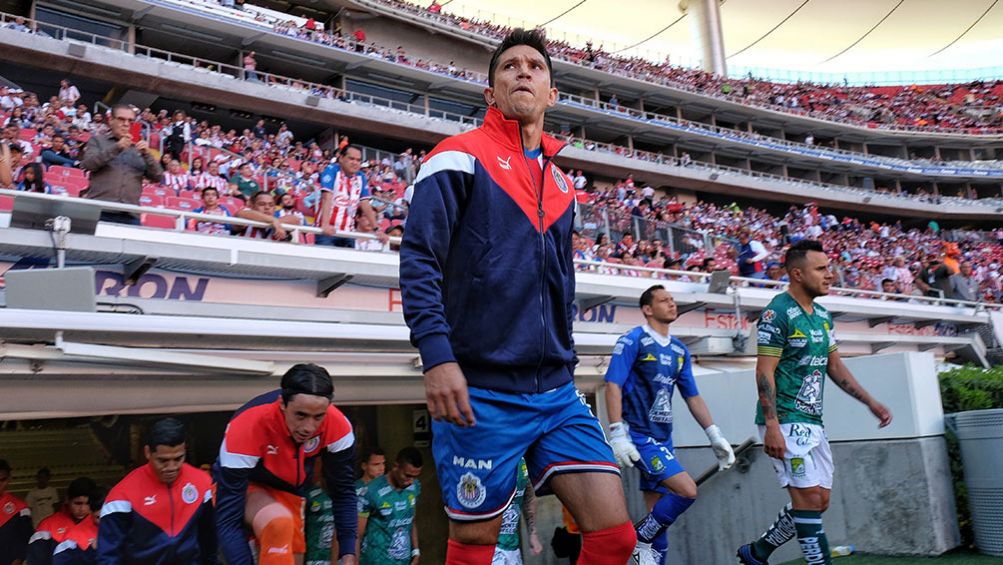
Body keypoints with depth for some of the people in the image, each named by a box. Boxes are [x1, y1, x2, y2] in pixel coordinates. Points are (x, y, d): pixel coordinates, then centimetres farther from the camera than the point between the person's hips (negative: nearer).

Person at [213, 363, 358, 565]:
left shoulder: (337, 426, -27)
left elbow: (343, 493, -13)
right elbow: (228, 517, -34)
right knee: (278, 522, -34)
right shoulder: (246, 428, -37)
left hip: (288, 491, 5)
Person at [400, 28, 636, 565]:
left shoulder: (561, 184, 18)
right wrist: (437, 356, -21)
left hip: (557, 393, 6)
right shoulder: (460, 156, -1)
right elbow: (418, 260, -10)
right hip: (480, 394, -6)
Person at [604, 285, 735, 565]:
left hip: (663, 440, 8)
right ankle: (639, 540, 0)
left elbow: (693, 397, 18)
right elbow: (613, 386, -14)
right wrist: (617, 434, -21)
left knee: (660, 512, 8)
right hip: (639, 437, -8)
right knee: (687, 490, -17)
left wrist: (715, 436, 12)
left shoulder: (680, 350, 14)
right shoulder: (633, 340, -8)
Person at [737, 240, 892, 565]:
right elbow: (764, 372, -18)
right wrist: (772, 426, -24)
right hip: (785, 422, -9)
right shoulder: (778, 313, -13)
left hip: (812, 422, 9)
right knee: (809, 497, -11)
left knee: (819, 501, 11)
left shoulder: (822, 316, 13)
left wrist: (870, 402, 17)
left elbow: (834, 366, 22)